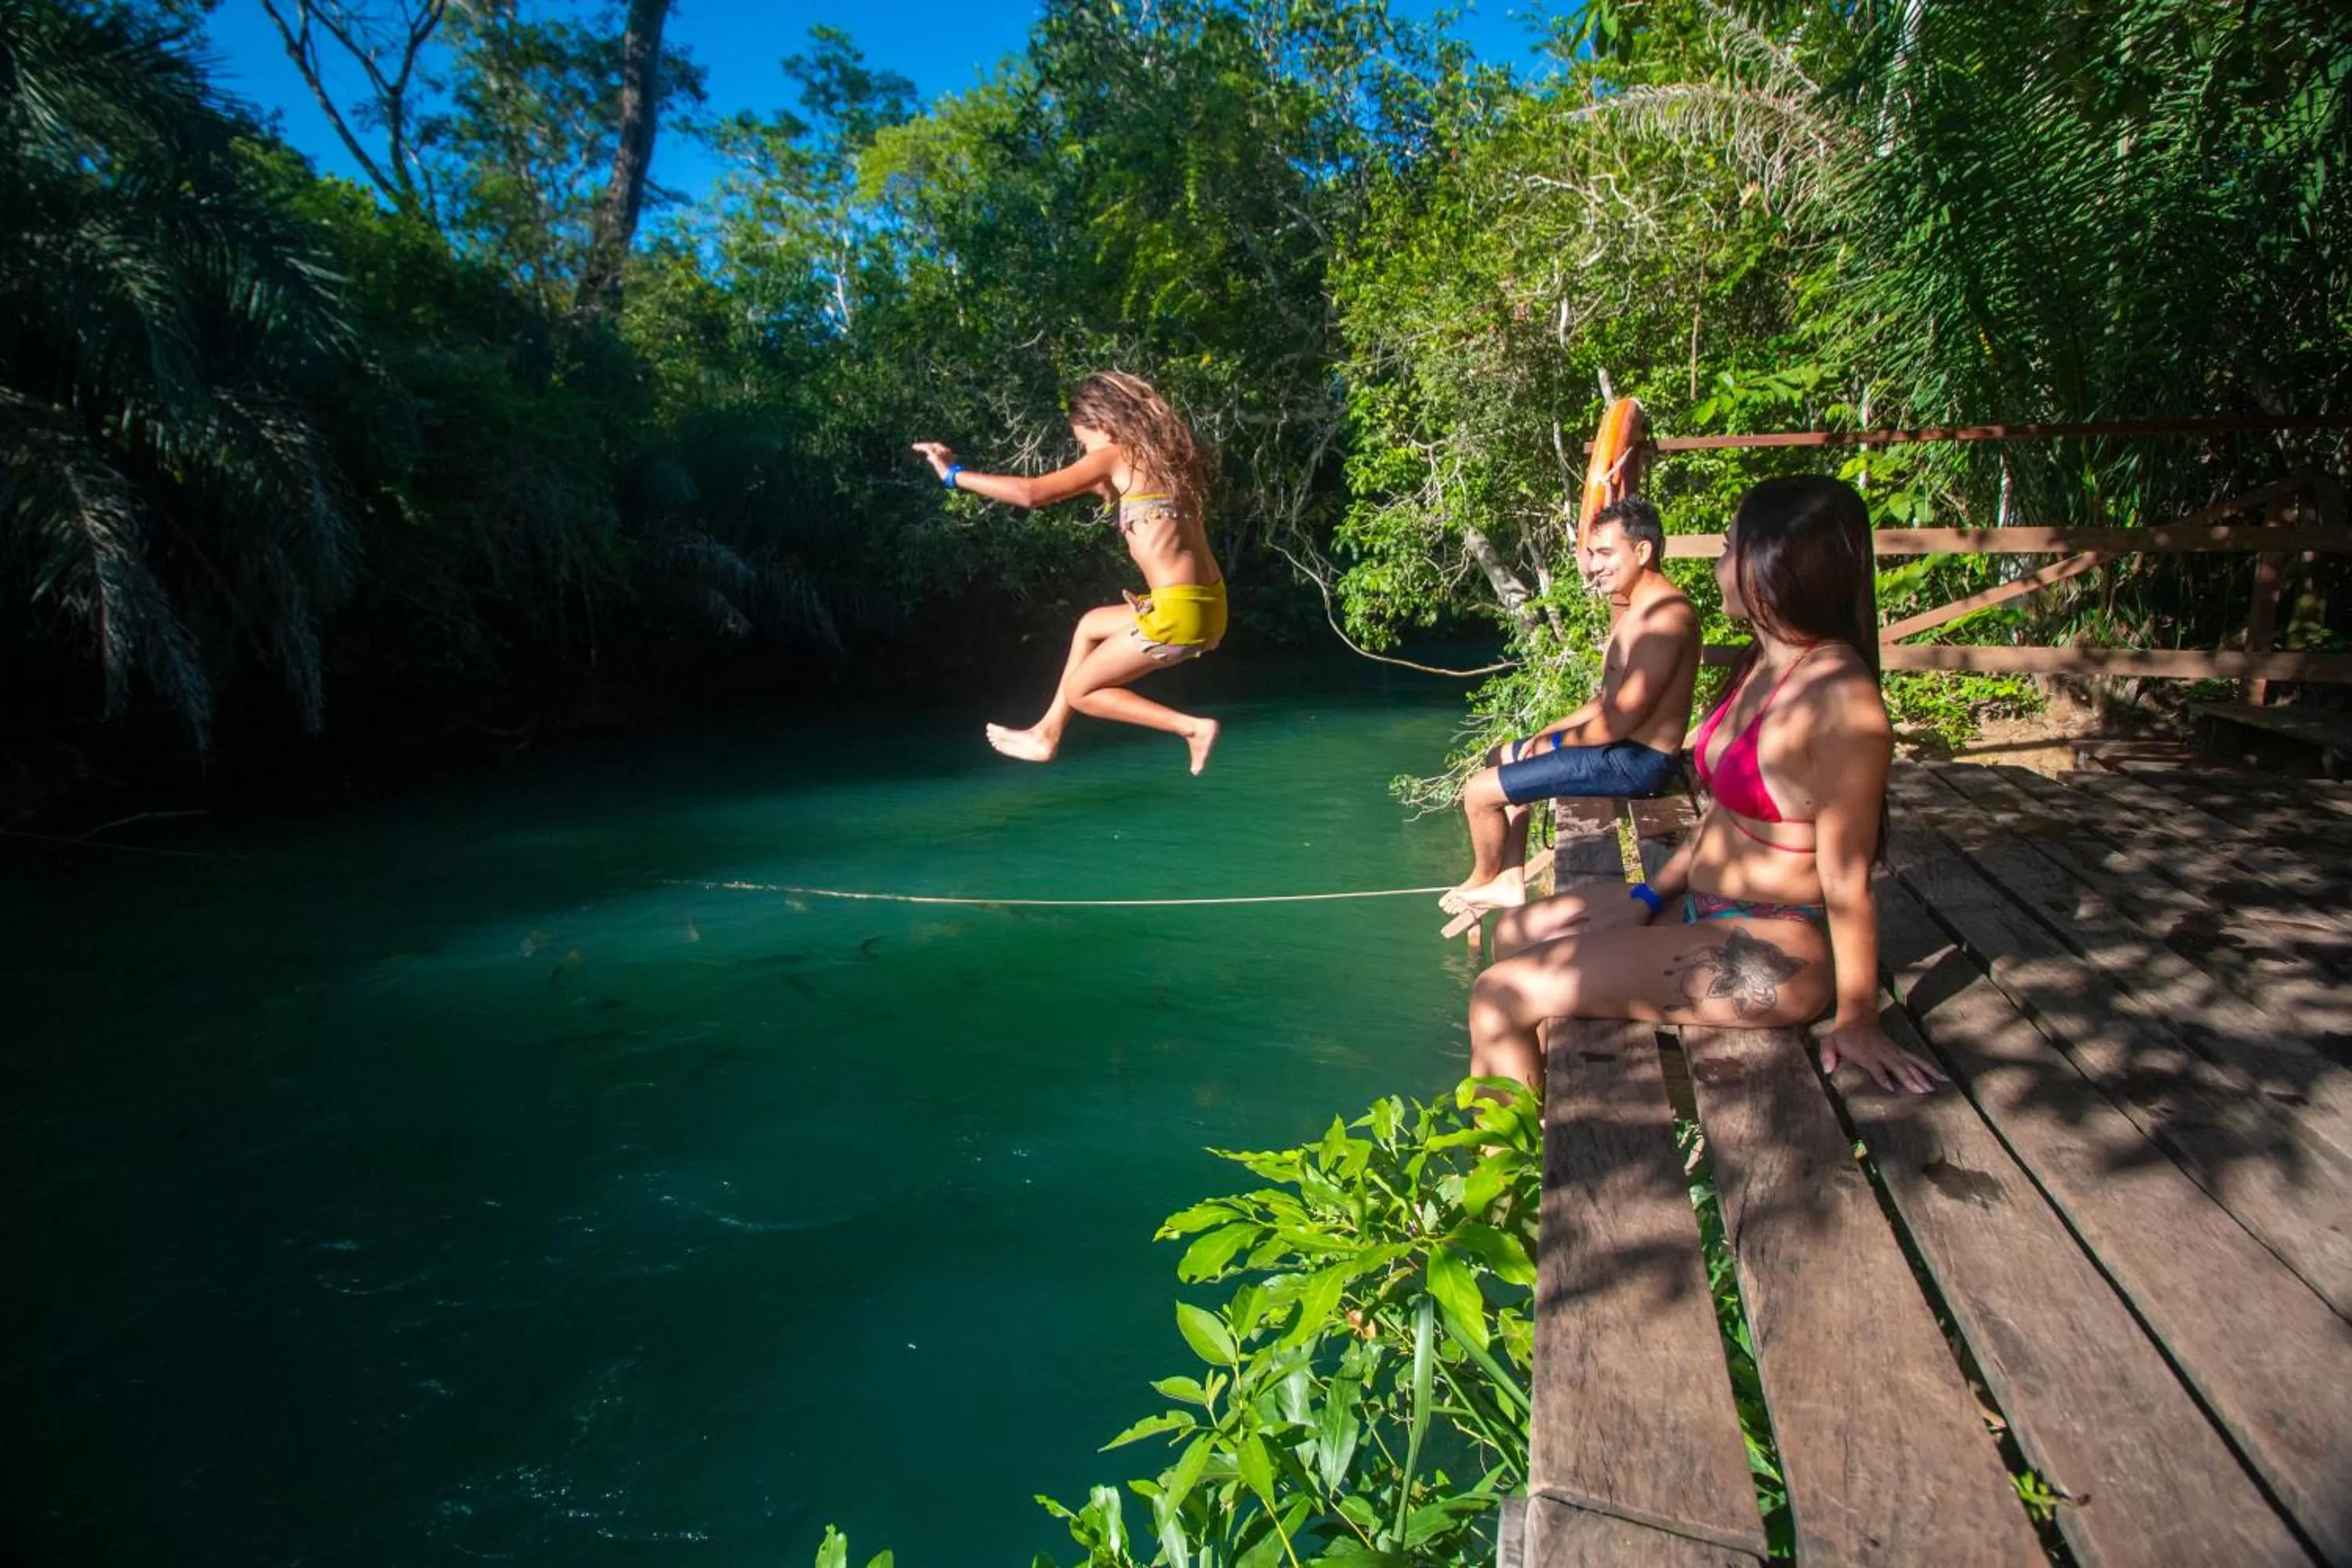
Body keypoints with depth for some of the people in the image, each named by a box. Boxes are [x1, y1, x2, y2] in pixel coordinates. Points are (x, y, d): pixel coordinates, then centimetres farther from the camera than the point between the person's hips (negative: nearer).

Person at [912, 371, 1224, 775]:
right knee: (1091, 624, 30)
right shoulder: (1163, 454, 16)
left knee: (1081, 690, 12)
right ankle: (1048, 733, 36)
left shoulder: (1115, 456, -7)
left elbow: (1031, 493, -14)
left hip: (1179, 614, -9)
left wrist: (954, 474, -5)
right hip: (1206, 606, 9)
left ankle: (1193, 728, 5)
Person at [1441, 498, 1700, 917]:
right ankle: (1510, 883, 22)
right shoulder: (1632, 604, 11)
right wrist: (1549, 732, 7)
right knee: (1502, 758, 23)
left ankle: (1483, 879, 18)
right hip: (1618, 745, 11)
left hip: (1635, 760, -11)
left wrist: (1558, 743, -10)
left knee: (1480, 791, -10)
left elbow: (1623, 718, -25)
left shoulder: (1666, 614, -23)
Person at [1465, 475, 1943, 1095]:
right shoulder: (1765, 666, 5)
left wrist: (1856, 1021, -15)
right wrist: (1650, 896, 8)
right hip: (1699, 907, 10)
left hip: (1772, 955, -10)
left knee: (1500, 994, -16)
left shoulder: (1839, 701, -24)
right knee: (1517, 933, 14)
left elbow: (1846, 882, -21)